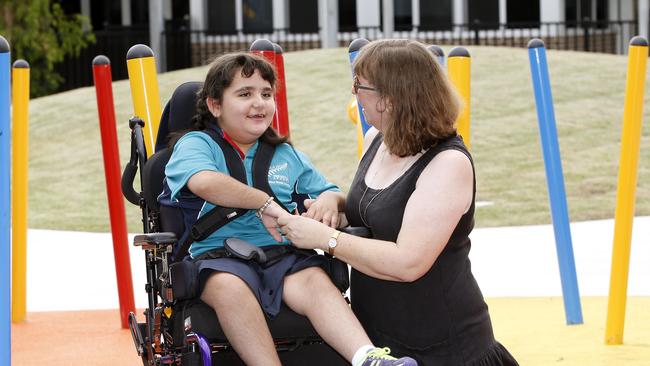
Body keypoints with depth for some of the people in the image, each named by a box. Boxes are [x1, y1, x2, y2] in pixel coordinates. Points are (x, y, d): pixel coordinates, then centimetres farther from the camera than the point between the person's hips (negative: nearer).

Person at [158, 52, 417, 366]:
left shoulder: (286, 155, 24)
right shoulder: (196, 143, 7)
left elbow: (329, 193, 28)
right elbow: (204, 181, -15)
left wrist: (330, 199, 2)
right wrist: (266, 203, -17)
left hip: (284, 256, 3)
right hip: (219, 257, -3)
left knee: (316, 280, -31)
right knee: (229, 286, -39)